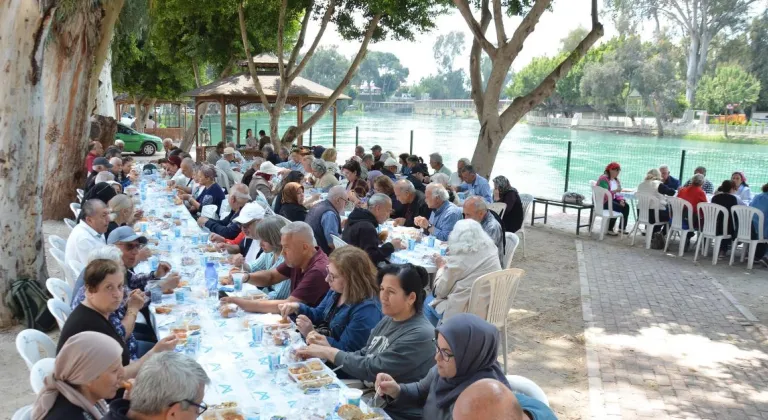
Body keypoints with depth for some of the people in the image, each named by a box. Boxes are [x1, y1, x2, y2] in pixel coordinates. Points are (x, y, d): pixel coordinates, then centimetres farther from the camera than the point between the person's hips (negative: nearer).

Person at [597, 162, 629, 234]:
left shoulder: (616, 180, 13)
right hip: (603, 201, -8)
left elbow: (618, 193, 9)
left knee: (626, 206, -15)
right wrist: (615, 191, -34)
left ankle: (622, 227, -7)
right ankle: (609, 229, -17)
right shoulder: (603, 179, -15)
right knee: (619, 207, -26)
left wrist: (621, 200, -10)